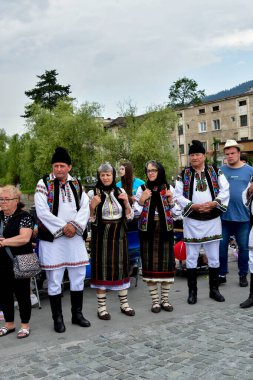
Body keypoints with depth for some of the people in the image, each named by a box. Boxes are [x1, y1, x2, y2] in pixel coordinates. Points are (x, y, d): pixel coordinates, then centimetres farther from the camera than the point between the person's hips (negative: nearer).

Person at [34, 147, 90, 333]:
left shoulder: (77, 184, 9)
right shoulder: (44, 184, -3)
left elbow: (85, 207, 2)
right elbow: (42, 211, -12)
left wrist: (75, 225, -14)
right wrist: (63, 227, -16)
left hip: (75, 237, 4)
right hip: (52, 238, -4)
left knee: (78, 277, 9)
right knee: (54, 280, 2)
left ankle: (77, 314, 24)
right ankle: (58, 318, 14)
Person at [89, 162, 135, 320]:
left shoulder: (121, 192, 6)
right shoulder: (93, 193, -3)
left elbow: (130, 216, 8)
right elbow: (90, 218, -3)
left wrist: (126, 202, -9)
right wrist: (92, 205, -21)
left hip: (119, 235, 3)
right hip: (101, 236, -3)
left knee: (121, 267, 8)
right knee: (102, 268, 0)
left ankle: (124, 303, 21)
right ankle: (102, 306, 10)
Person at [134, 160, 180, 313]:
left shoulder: (169, 188, 5)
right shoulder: (142, 189, 5)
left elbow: (174, 211, 9)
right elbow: (136, 211, 5)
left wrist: (170, 200, -8)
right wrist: (141, 201, -11)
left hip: (165, 229, 0)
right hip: (148, 229, 0)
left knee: (166, 261, 2)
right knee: (150, 262, 1)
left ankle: (165, 299, 16)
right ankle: (155, 300, 12)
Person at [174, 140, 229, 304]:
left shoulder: (216, 172, 2)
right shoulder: (183, 175, 1)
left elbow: (225, 191, -3)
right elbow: (178, 196, -4)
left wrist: (213, 203, -19)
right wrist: (194, 206, -17)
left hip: (213, 220, 1)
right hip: (192, 221, -1)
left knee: (214, 257, 9)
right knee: (192, 257, 5)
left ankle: (214, 289, 22)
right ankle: (193, 291, 16)